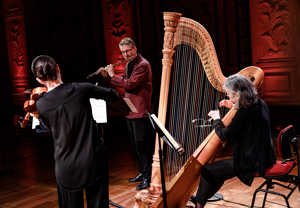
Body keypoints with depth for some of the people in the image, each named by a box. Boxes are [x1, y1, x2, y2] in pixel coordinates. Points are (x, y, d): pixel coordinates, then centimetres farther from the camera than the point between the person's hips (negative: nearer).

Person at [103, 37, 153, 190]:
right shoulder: (128, 65, 17)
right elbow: (122, 83, 19)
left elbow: (130, 85, -22)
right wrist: (107, 76, 6)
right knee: (135, 145, 16)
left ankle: (147, 177, 2)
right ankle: (142, 172, 29)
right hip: (129, 111, 9)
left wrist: (112, 76, -11)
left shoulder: (143, 65, -13)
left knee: (142, 145, -6)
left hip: (140, 112, -9)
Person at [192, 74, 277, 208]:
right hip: (263, 156, 10)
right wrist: (233, 107, 16)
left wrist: (216, 119, -1)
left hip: (251, 161, -10)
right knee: (218, 170, 23)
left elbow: (224, 136, -17)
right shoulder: (260, 104, 2)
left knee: (207, 170, 0)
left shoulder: (244, 112, -24)